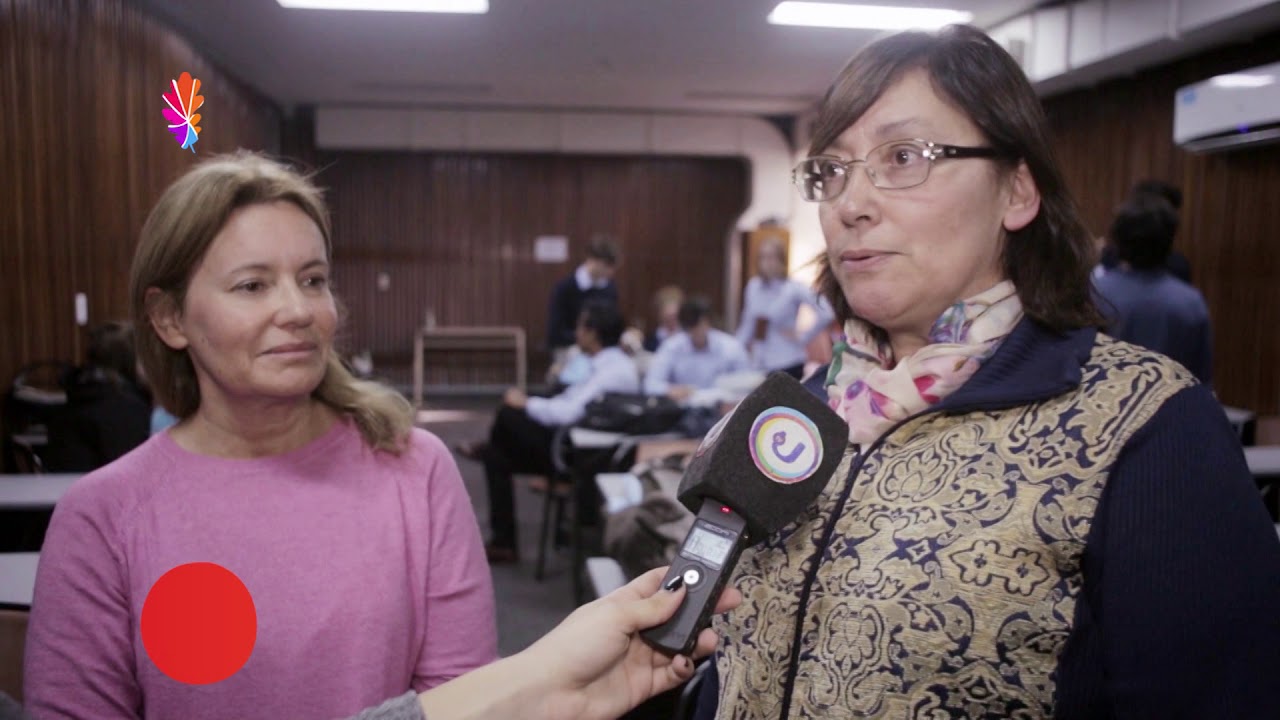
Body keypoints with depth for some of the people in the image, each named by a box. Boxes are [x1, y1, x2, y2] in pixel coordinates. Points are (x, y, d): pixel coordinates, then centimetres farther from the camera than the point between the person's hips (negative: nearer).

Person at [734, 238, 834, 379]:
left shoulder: (793, 289, -9)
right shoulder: (753, 286, 5)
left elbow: (826, 314, -17)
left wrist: (803, 338, -11)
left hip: (787, 366, -4)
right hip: (758, 366, 4)